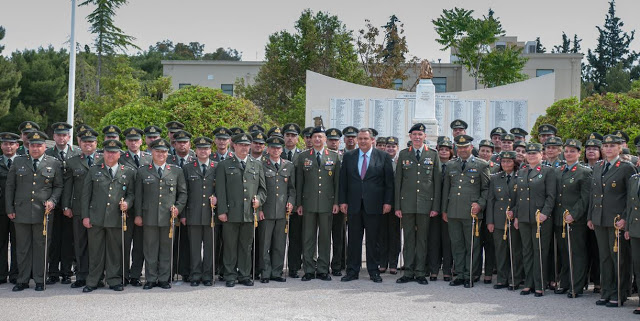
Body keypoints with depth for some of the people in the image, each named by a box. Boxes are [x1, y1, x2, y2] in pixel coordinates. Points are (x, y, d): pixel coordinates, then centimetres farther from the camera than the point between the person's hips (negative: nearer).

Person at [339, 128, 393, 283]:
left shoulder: (383, 157, 3)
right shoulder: (348, 157, 9)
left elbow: (389, 181, 1)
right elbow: (343, 181, 9)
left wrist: (388, 202, -5)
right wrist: (343, 201, 2)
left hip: (374, 205, -2)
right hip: (354, 205, 2)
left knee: (373, 240, 4)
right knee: (353, 239, 5)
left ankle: (374, 271, 12)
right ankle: (352, 271, 12)